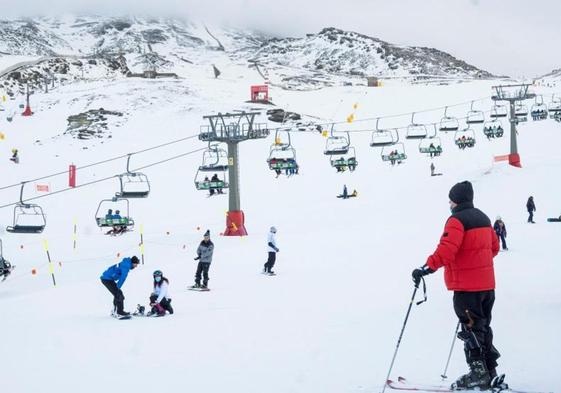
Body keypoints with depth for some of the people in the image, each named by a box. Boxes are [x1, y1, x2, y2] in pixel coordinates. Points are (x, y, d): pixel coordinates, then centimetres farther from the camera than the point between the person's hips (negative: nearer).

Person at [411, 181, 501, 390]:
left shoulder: (457, 220, -14)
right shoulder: (483, 218, 13)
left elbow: (446, 249, -28)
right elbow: (494, 247, 22)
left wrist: (427, 268, -31)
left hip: (467, 286, -8)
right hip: (487, 284, 9)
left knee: (470, 329, -2)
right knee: (482, 327, 16)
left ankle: (478, 374, -2)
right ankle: (489, 371, 20)